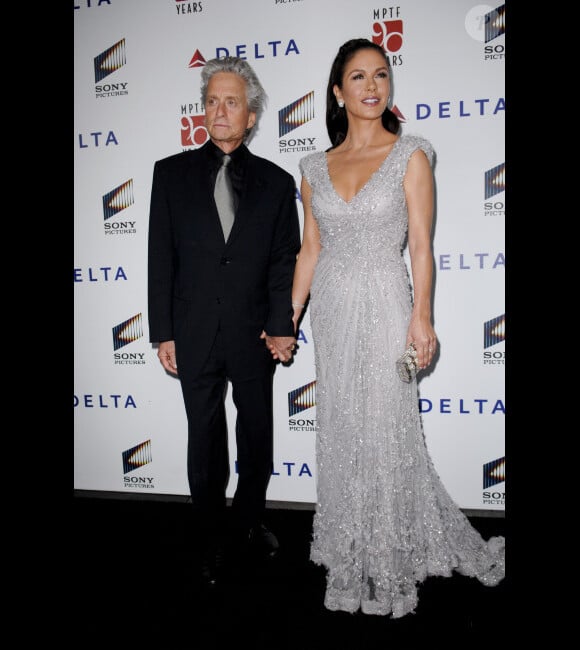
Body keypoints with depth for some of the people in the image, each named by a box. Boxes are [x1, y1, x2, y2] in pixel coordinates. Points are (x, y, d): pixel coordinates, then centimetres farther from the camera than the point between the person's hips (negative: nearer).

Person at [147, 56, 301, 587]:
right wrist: (163, 332, -3)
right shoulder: (172, 172, 4)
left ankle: (248, 522, 37)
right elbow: (161, 257, 1)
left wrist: (282, 325, -10)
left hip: (255, 334, 1)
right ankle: (212, 540, 29)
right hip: (195, 334, 0)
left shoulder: (276, 181, 4)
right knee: (205, 440, 10)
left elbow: (285, 260, 1)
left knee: (257, 435, 13)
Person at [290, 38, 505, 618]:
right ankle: (351, 560, 29)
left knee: (386, 433, 0)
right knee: (340, 433, 10)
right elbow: (310, 250, 11)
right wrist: (288, 319, 8)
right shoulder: (315, 167, 9)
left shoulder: (410, 155, 0)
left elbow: (421, 245, -4)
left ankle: (391, 566, 22)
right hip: (331, 309, 4)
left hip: (384, 307, -3)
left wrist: (422, 317, -13)